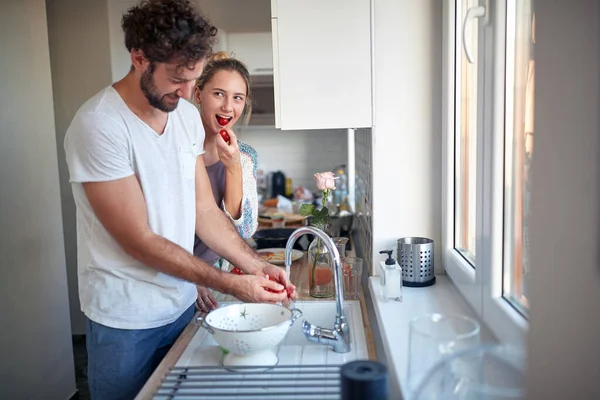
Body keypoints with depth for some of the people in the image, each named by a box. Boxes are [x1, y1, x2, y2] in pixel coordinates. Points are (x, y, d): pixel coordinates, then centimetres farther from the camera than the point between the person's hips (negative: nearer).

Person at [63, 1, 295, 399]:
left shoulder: (188, 115, 0)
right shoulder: (98, 124, -21)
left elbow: (204, 211, 2)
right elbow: (139, 240, -21)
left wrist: (257, 265, -10)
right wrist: (231, 284, -21)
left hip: (183, 304, 6)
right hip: (126, 320, -6)